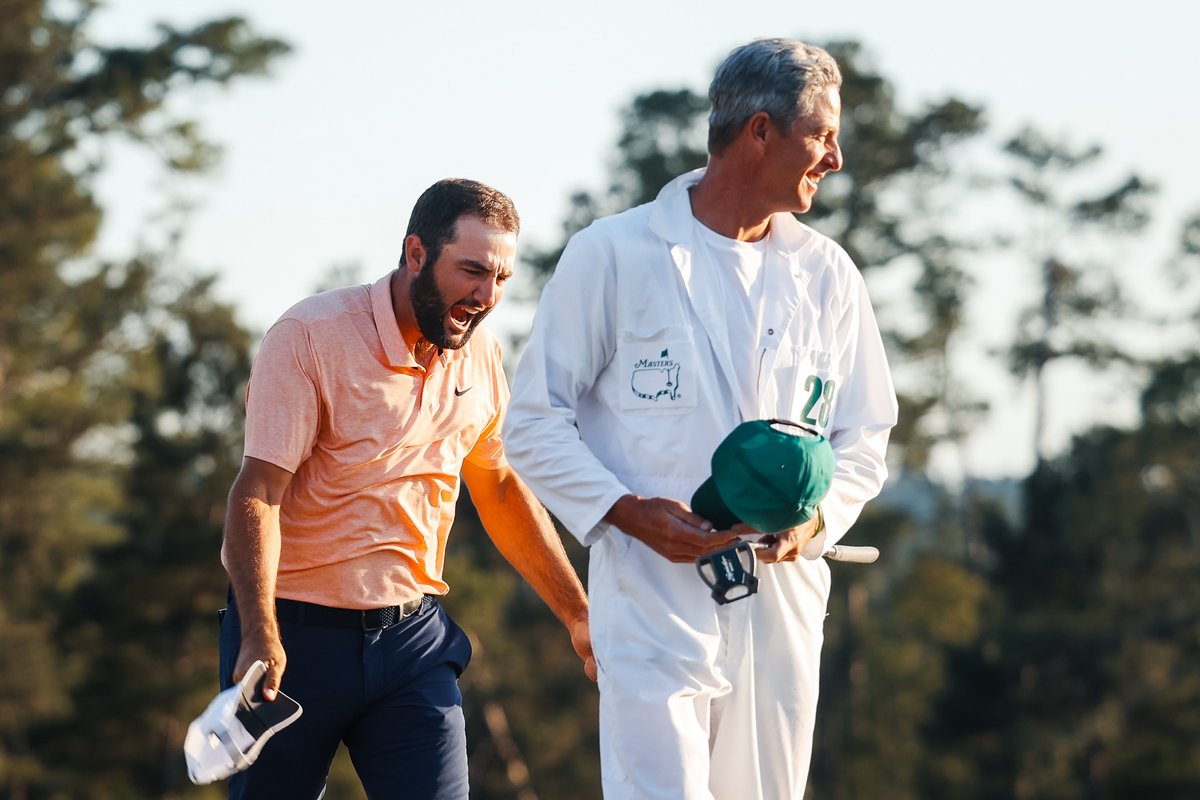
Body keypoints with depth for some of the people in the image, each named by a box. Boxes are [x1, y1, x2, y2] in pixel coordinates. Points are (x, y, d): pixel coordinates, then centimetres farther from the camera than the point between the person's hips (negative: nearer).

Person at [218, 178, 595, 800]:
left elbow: (502, 491, 21)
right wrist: (261, 640, -30)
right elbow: (257, 495, -19)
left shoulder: (480, 354, 7)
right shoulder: (311, 338, -13)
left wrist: (578, 616, 21)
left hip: (413, 634, 4)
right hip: (297, 631, -4)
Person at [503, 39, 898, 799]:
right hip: (654, 601, -4)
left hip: (783, 601, 5)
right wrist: (626, 510, -15)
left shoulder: (826, 273, 10)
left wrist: (815, 516, -6)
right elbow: (534, 421, 0)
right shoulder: (613, 254, -2)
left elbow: (866, 433, 15)